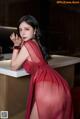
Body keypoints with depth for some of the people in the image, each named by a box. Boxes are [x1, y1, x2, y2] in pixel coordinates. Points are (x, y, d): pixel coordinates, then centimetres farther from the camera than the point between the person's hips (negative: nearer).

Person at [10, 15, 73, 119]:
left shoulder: (27, 45, -8)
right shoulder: (36, 43, 18)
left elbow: (14, 67, 4)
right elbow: (22, 62, 27)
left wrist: (16, 46, 5)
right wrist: (18, 44, 19)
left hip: (47, 87, -9)